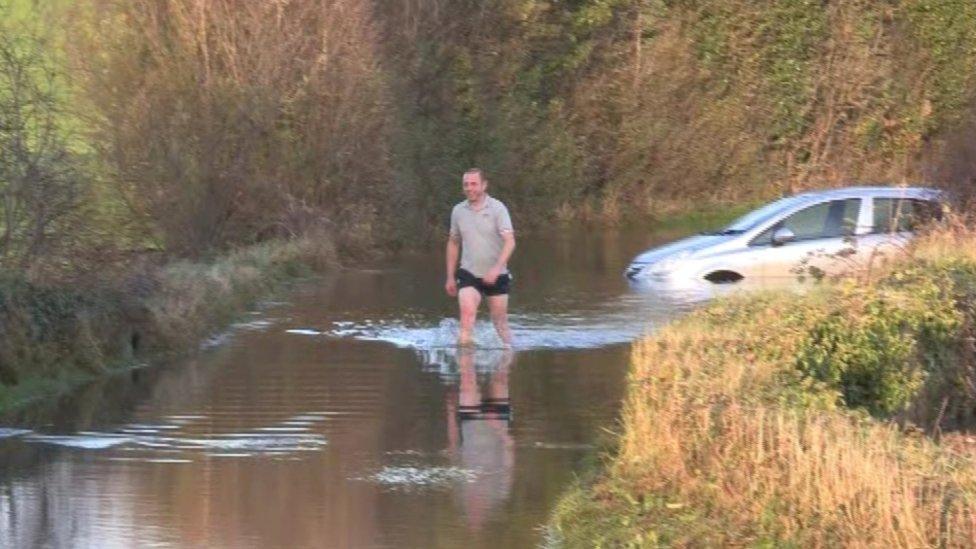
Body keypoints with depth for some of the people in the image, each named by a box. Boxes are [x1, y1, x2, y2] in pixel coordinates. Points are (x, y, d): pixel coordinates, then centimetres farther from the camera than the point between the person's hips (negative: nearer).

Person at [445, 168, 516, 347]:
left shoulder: (497, 208, -9)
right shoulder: (458, 211, 3)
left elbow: (510, 241, -17)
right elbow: (453, 243, 15)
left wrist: (497, 268, -30)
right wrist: (450, 277, 14)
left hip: (496, 276, -1)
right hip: (468, 274, 2)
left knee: (500, 321, 9)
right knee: (467, 313, -20)